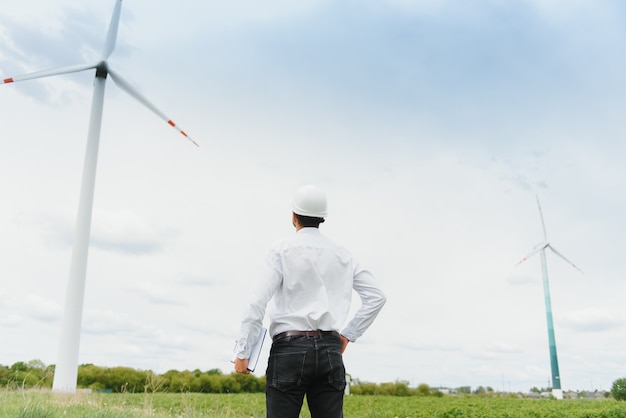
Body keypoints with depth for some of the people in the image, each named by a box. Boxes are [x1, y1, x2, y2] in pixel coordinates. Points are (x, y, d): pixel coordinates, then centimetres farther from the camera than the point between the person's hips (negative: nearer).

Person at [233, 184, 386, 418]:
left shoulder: (282, 250, -1)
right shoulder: (342, 255, 11)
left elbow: (257, 302, -9)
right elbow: (377, 297, 10)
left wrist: (242, 351, -5)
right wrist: (348, 334, 13)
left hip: (289, 348, -3)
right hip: (330, 349, 4)